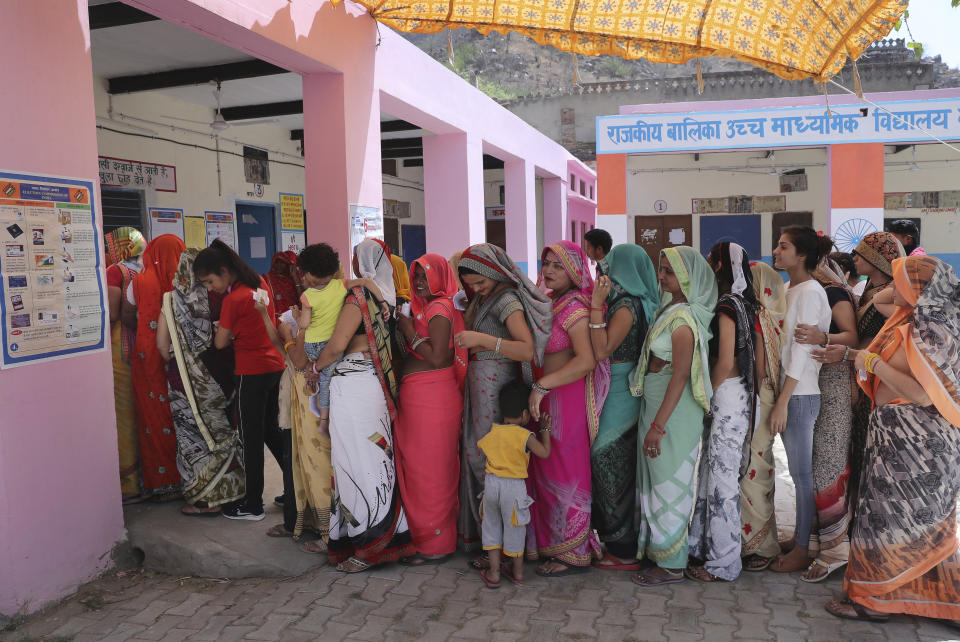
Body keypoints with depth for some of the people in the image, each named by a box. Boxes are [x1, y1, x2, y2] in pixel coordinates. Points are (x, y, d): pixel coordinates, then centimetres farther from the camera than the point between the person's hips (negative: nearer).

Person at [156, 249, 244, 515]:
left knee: (195, 436, 9)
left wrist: (178, 364, 10)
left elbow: (162, 343, -4)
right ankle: (228, 491, 23)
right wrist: (227, 366, 8)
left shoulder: (172, 300, -7)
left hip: (187, 380, -2)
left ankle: (205, 499, 14)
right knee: (222, 433, 14)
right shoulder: (219, 297, -6)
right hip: (220, 378, 2)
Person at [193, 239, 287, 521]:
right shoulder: (259, 283, 4)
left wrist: (221, 329, 11)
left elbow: (220, 343, -8)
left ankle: (253, 505, 15)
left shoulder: (233, 300, -18)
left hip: (252, 373, -8)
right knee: (271, 430, 19)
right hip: (275, 366, 8)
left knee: (251, 437, 4)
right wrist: (233, 329, 7)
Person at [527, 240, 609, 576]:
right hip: (549, 397, 8)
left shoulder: (573, 306, -16)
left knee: (565, 472, 2)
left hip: (569, 397, -8)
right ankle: (554, 539, 31)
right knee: (548, 470, 15)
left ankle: (573, 552, 17)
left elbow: (586, 361, -28)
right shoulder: (550, 301, 10)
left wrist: (541, 385, -27)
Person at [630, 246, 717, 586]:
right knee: (659, 479, 18)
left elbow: (680, 376, -22)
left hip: (673, 408, -9)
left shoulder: (682, 318, -19)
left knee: (668, 482, 1)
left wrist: (658, 425, -23)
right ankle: (659, 549, 33)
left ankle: (671, 565, 14)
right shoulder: (672, 310, 10)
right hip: (656, 402, 9)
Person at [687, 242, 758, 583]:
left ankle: (723, 563, 9)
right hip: (725, 398, 10)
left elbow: (725, 363, -18)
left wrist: (707, 397, -8)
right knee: (709, 472, 15)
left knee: (722, 478, -2)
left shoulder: (727, 305, -15)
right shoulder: (740, 304, 13)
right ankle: (704, 548, 27)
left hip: (727, 397, -10)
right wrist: (708, 399, 15)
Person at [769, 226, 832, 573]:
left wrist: (783, 402, -19)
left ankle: (803, 550, 11)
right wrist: (780, 398, 12)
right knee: (799, 470, 16)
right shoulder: (790, 290, 13)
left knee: (802, 472, 0)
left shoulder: (810, 291, -14)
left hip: (801, 394, -8)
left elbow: (802, 349, -18)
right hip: (787, 389, 8)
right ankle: (799, 535, 28)